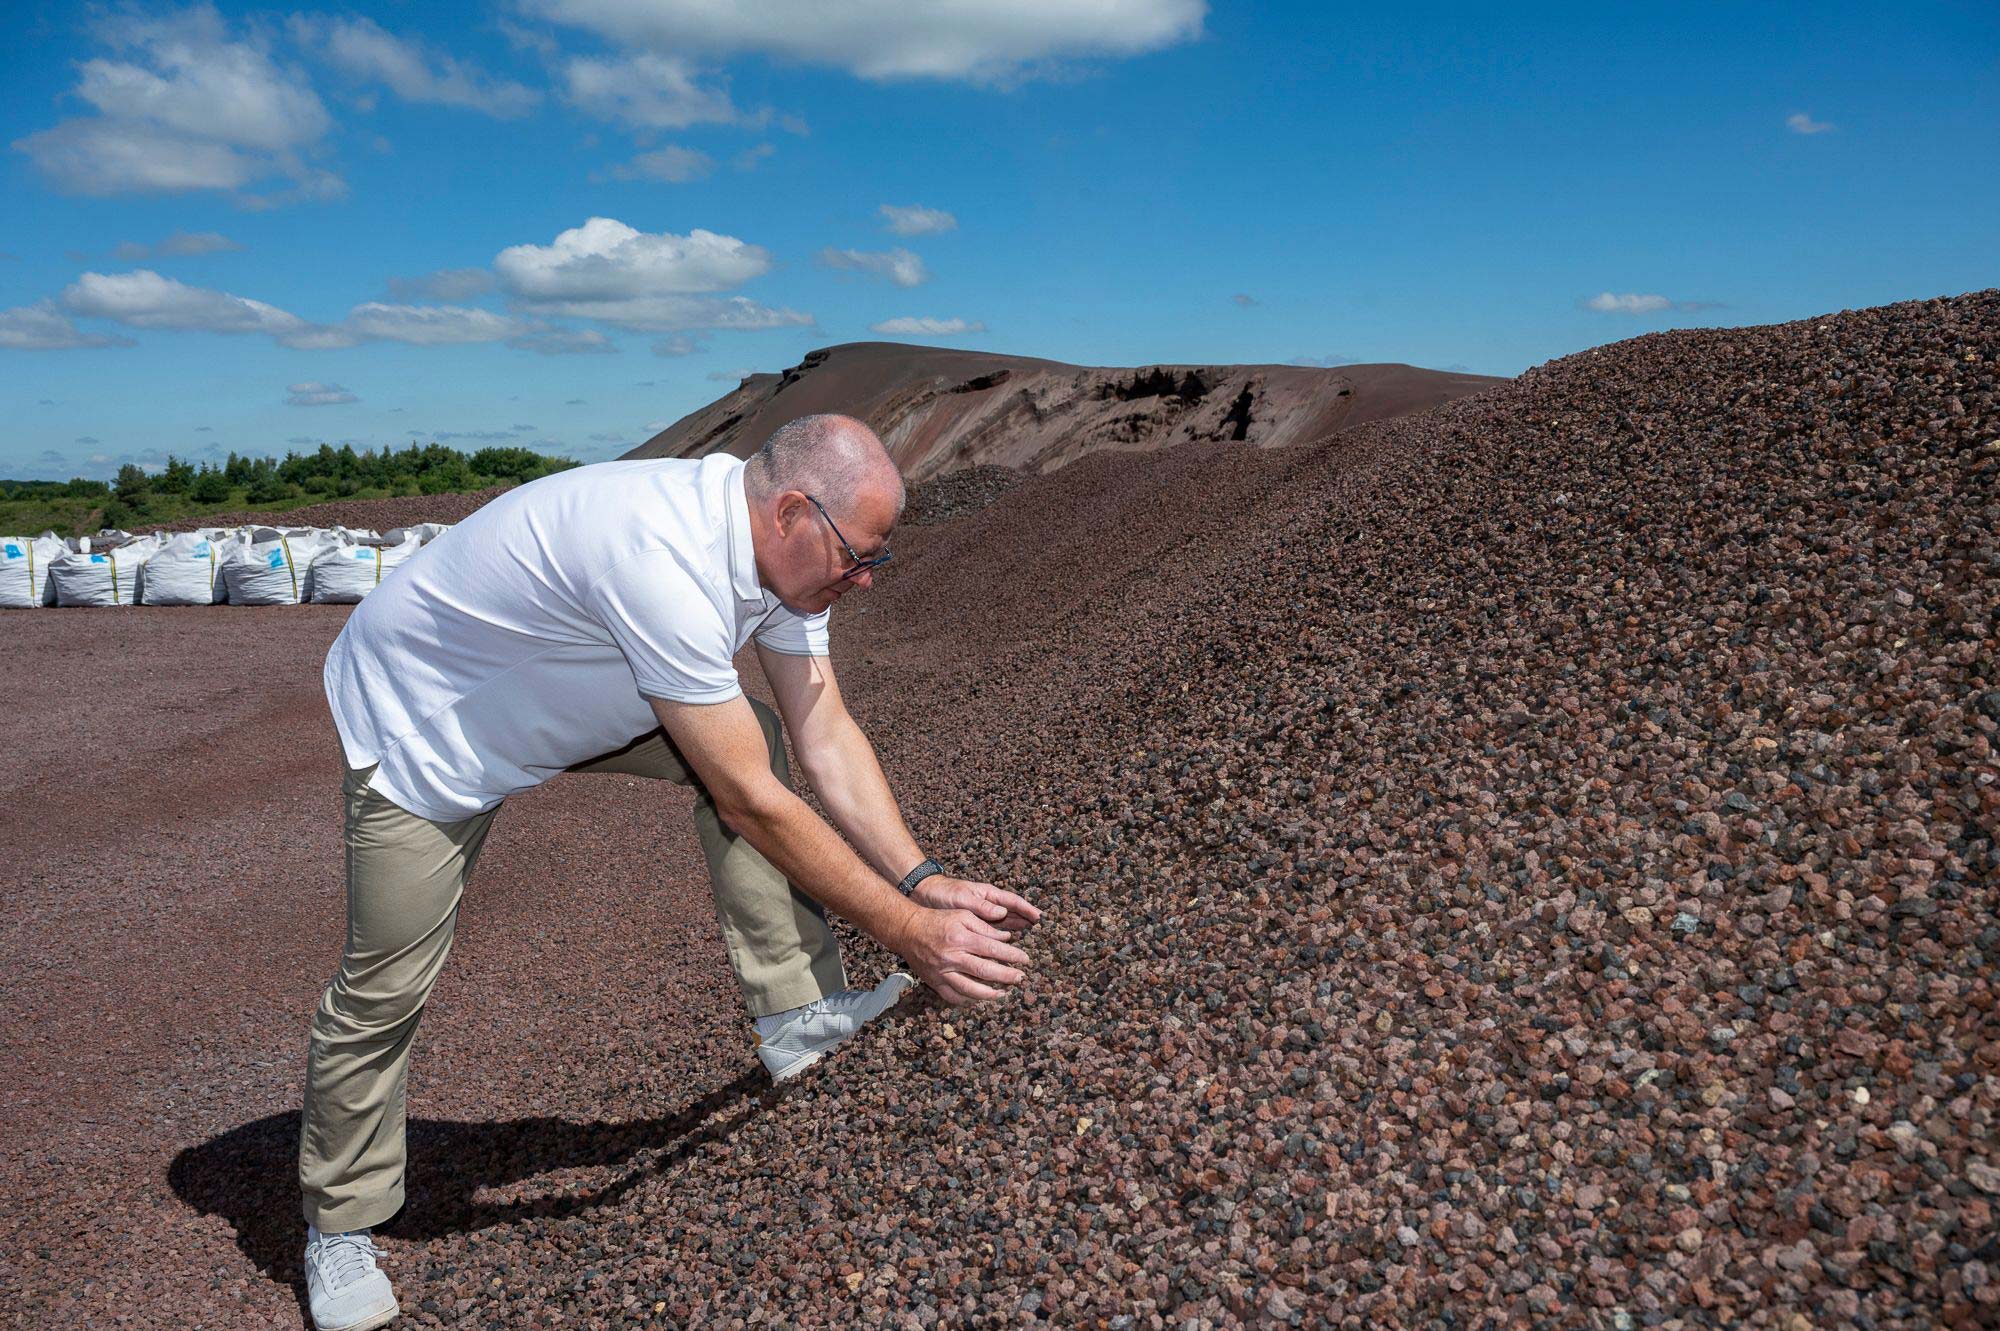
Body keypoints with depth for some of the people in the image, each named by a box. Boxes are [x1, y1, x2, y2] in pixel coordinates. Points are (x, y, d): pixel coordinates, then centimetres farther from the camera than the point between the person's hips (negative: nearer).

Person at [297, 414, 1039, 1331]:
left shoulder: (784, 546, -13)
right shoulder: (667, 562, -41)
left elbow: (826, 736, -8)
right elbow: (751, 804, -37)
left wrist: (923, 880, -15)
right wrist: (907, 931, -31)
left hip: (560, 696, 8)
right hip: (417, 720, -7)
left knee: (747, 736, -10)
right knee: (385, 988, -1)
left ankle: (794, 1012, -4)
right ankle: (339, 1224, 24)